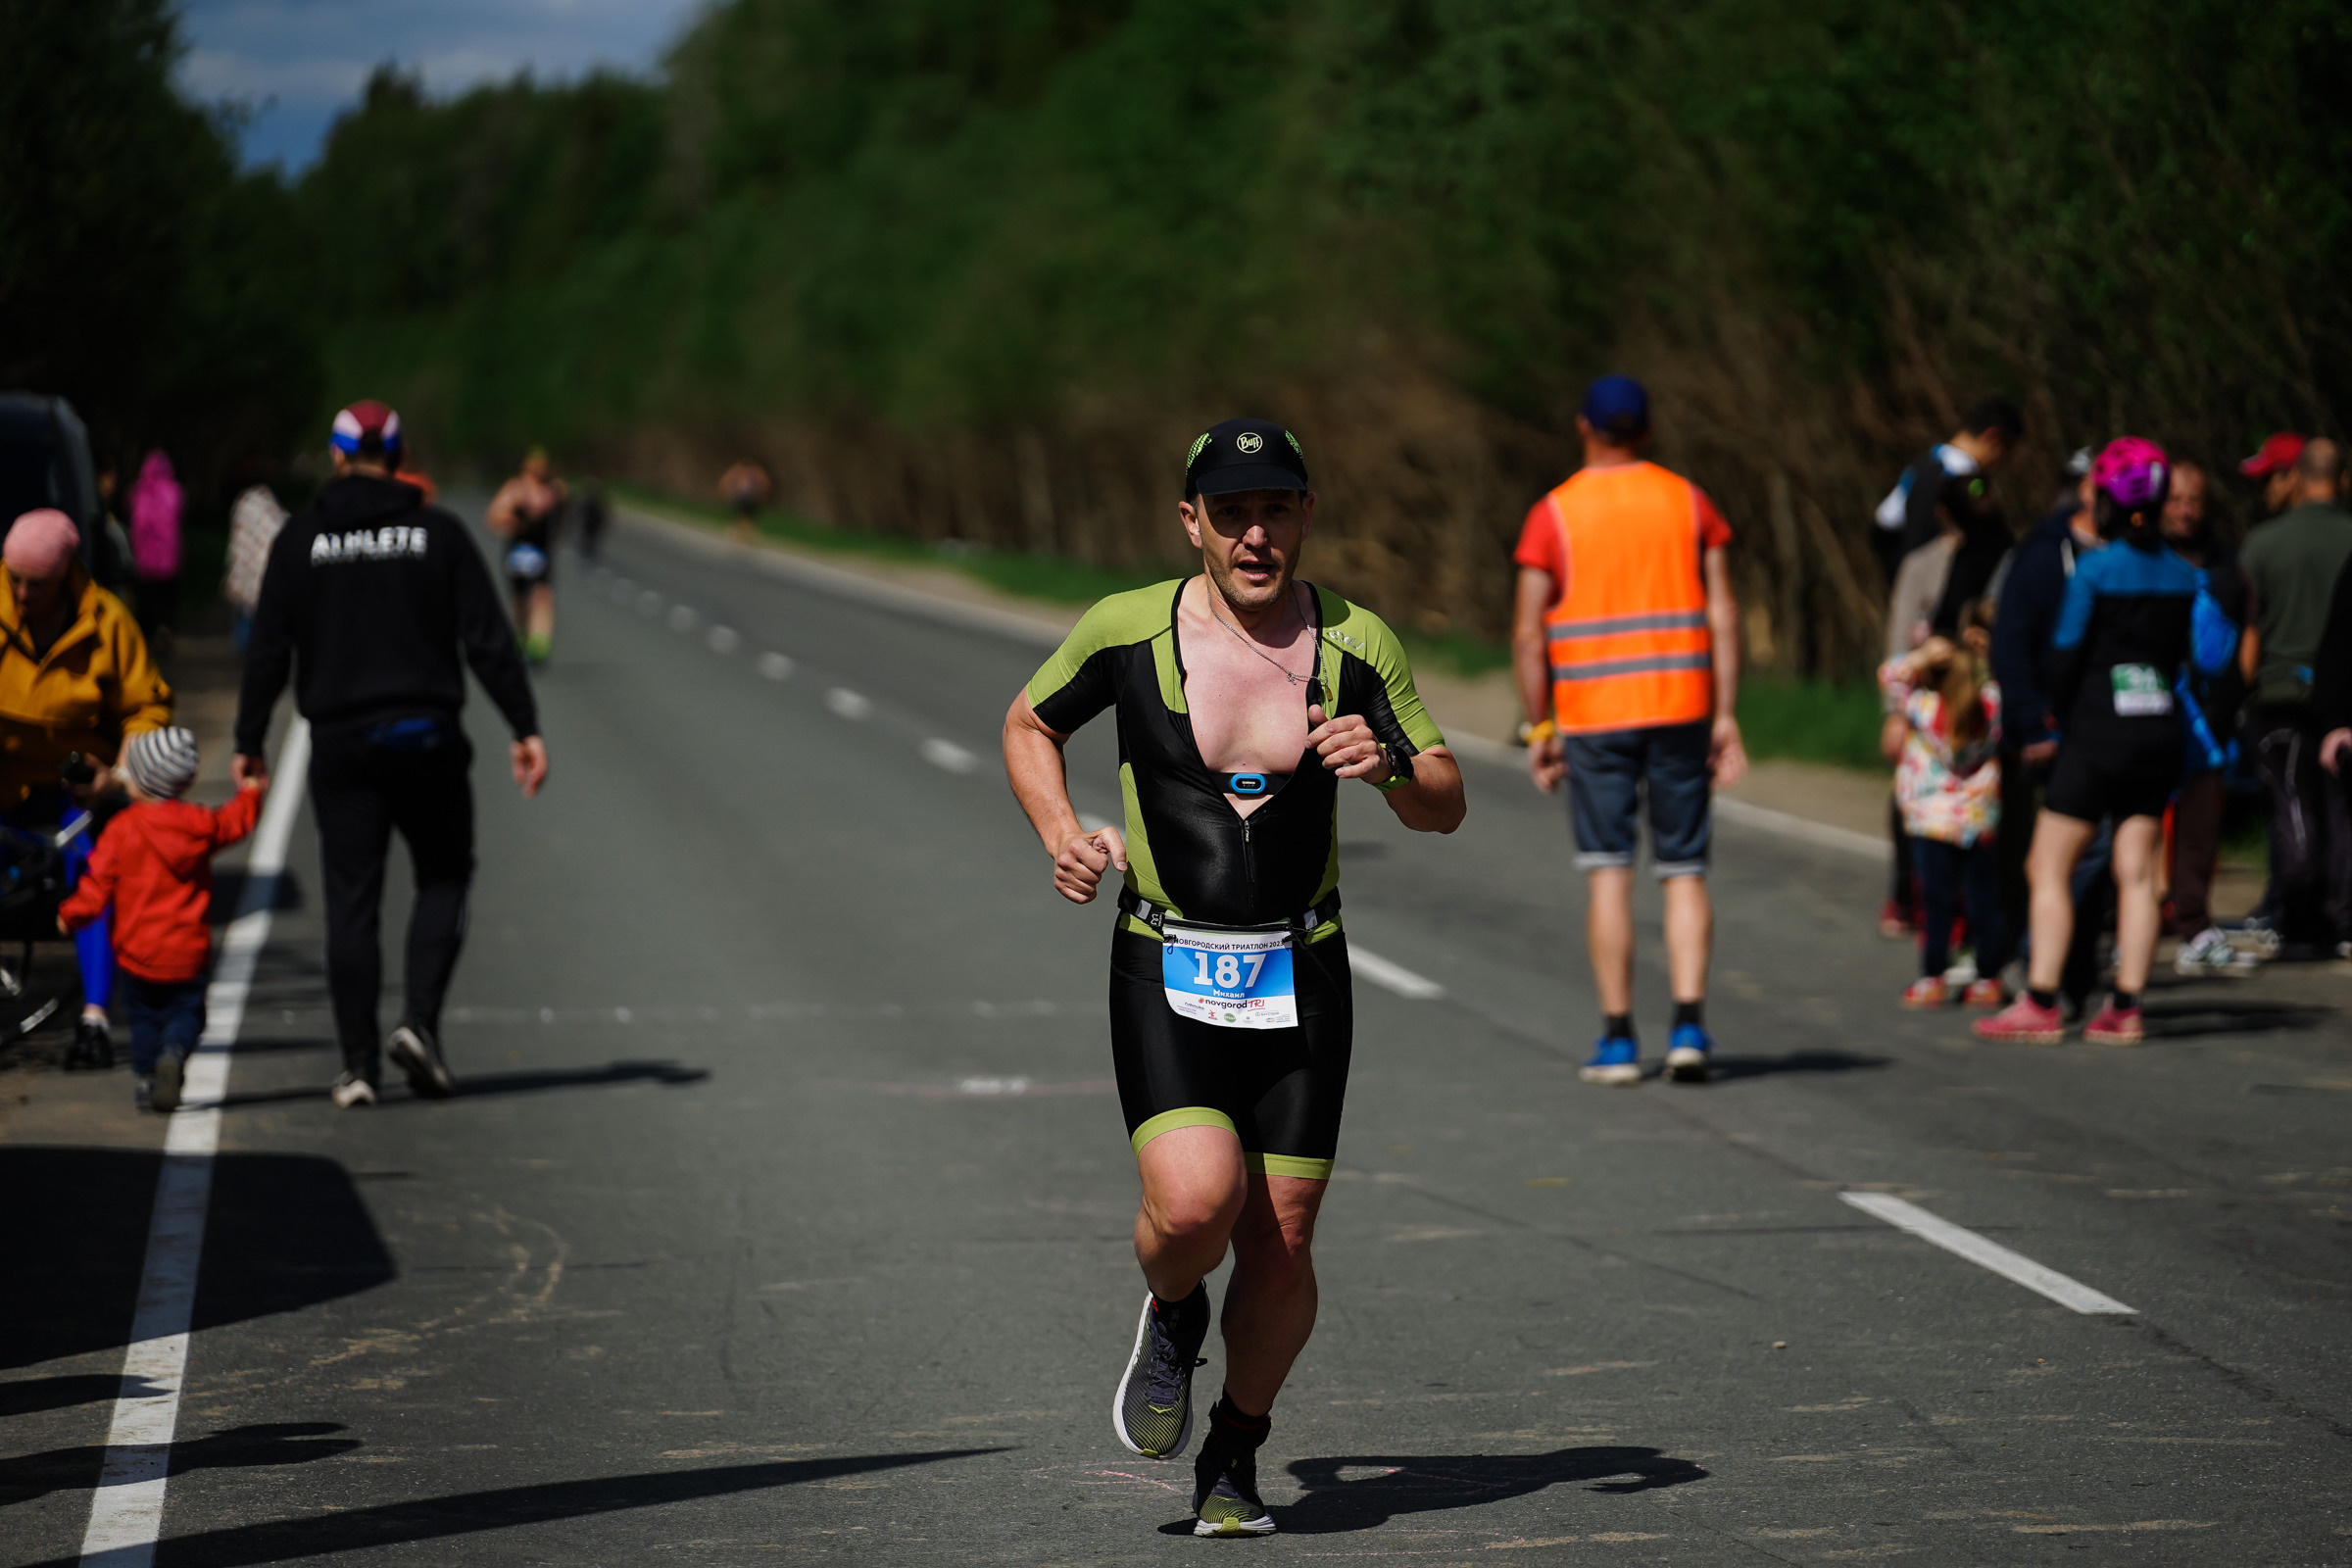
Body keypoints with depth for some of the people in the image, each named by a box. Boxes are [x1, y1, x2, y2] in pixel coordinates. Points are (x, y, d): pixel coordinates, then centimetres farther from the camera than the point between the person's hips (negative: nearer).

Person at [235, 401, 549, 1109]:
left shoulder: (299, 540, 2)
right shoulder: (438, 532, 0)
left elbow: (268, 651, 0)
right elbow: (488, 640, -4)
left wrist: (249, 744, 7)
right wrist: (524, 728, -1)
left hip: (339, 744, 1)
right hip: (425, 734, -1)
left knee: (351, 899, 4)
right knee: (443, 877, 14)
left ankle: (358, 1064, 1)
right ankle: (420, 1019, -5)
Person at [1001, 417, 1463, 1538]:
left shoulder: (1355, 644, -1)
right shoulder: (1126, 630, -4)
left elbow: (1445, 807, 5)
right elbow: (1028, 725, 14)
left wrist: (1388, 766, -17)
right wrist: (1060, 833, -3)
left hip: (1300, 979, 2)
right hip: (1165, 972, -2)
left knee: (1281, 1247, 1)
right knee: (1195, 1200, -23)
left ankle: (1235, 1455, 26)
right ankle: (1171, 1314, 14)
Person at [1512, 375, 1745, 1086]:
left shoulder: (1553, 514, -1)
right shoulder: (1688, 502, 5)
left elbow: (1528, 632, -4)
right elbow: (1723, 614, 1)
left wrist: (1540, 728, 2)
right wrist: (1725, 716, 3)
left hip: (1593, 715, -2)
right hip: (1680, 707, 2)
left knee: (1608, 873, 2)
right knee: (1684, 872, 7)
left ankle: (1618, 1039, 1)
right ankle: (1688, 1023, -7)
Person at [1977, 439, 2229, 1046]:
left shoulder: (2094, 570, -12)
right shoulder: (2184, 576, 4)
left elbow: (2065, 655, -8)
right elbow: (2197, 657, 9)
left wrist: (2062, 711, 10)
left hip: (2098, 736, -5)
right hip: (2160, 735, 5)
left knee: (2050, 867, 2)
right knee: (2137, 873, 6)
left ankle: (2040, 1005, -3)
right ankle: (2125, 1008, 3)